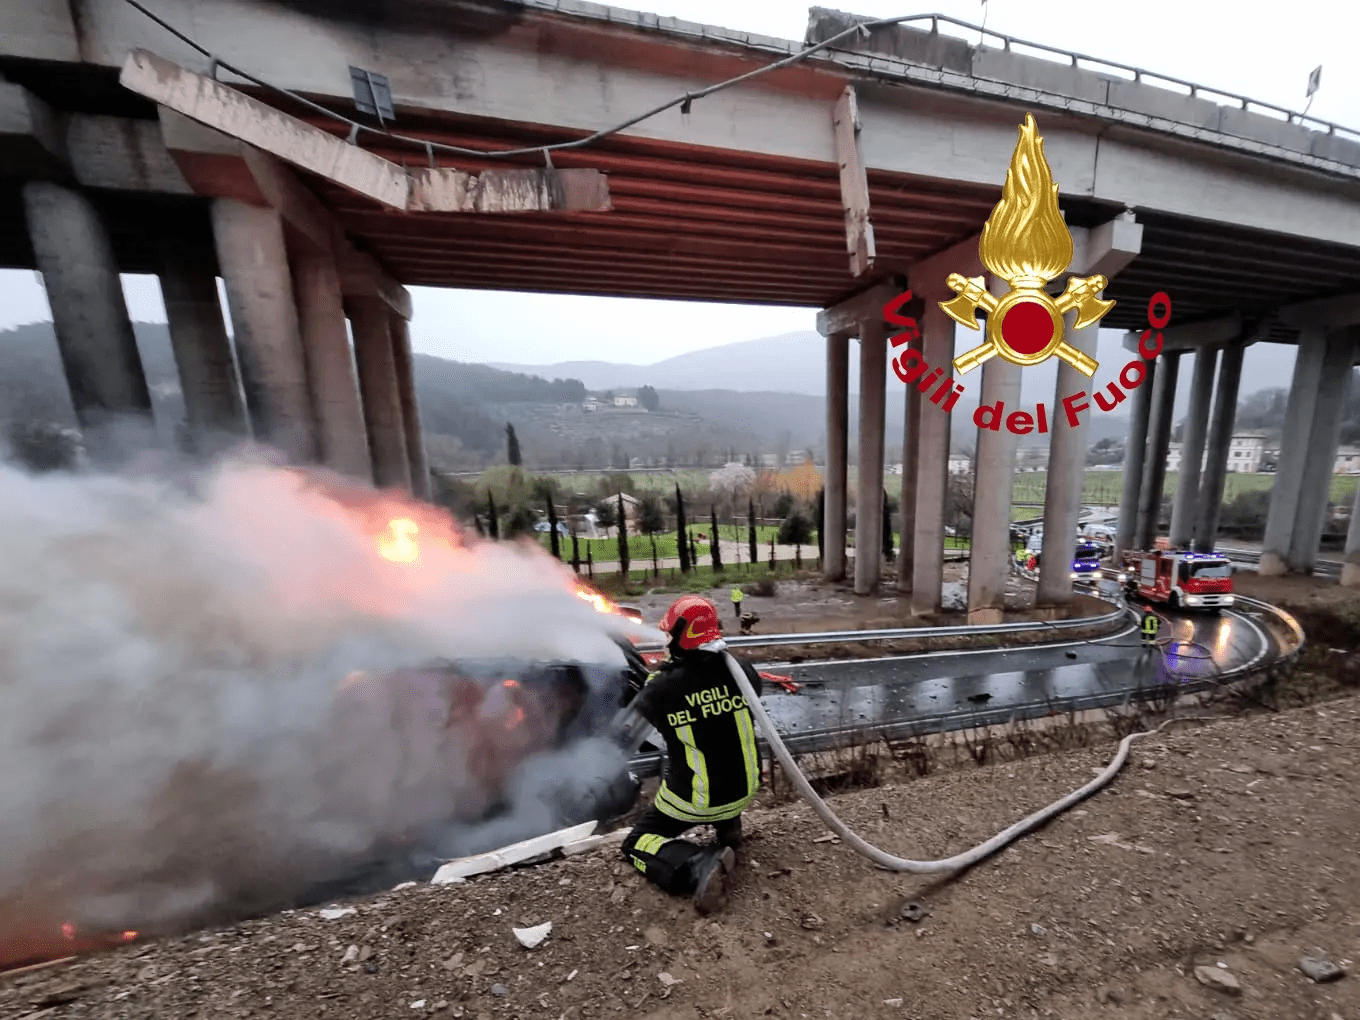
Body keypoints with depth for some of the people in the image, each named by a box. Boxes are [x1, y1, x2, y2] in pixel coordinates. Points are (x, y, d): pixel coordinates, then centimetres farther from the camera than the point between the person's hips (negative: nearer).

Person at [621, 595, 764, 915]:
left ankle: (701, 866, -10)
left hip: (693, 801, -5)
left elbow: (636, 712, -1)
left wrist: (659, 676, 12)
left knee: (637, 844, 16)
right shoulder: (740, 672, -17)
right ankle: (728, 826, 27)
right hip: (743, 789, 5)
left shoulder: (662, 689, -25)